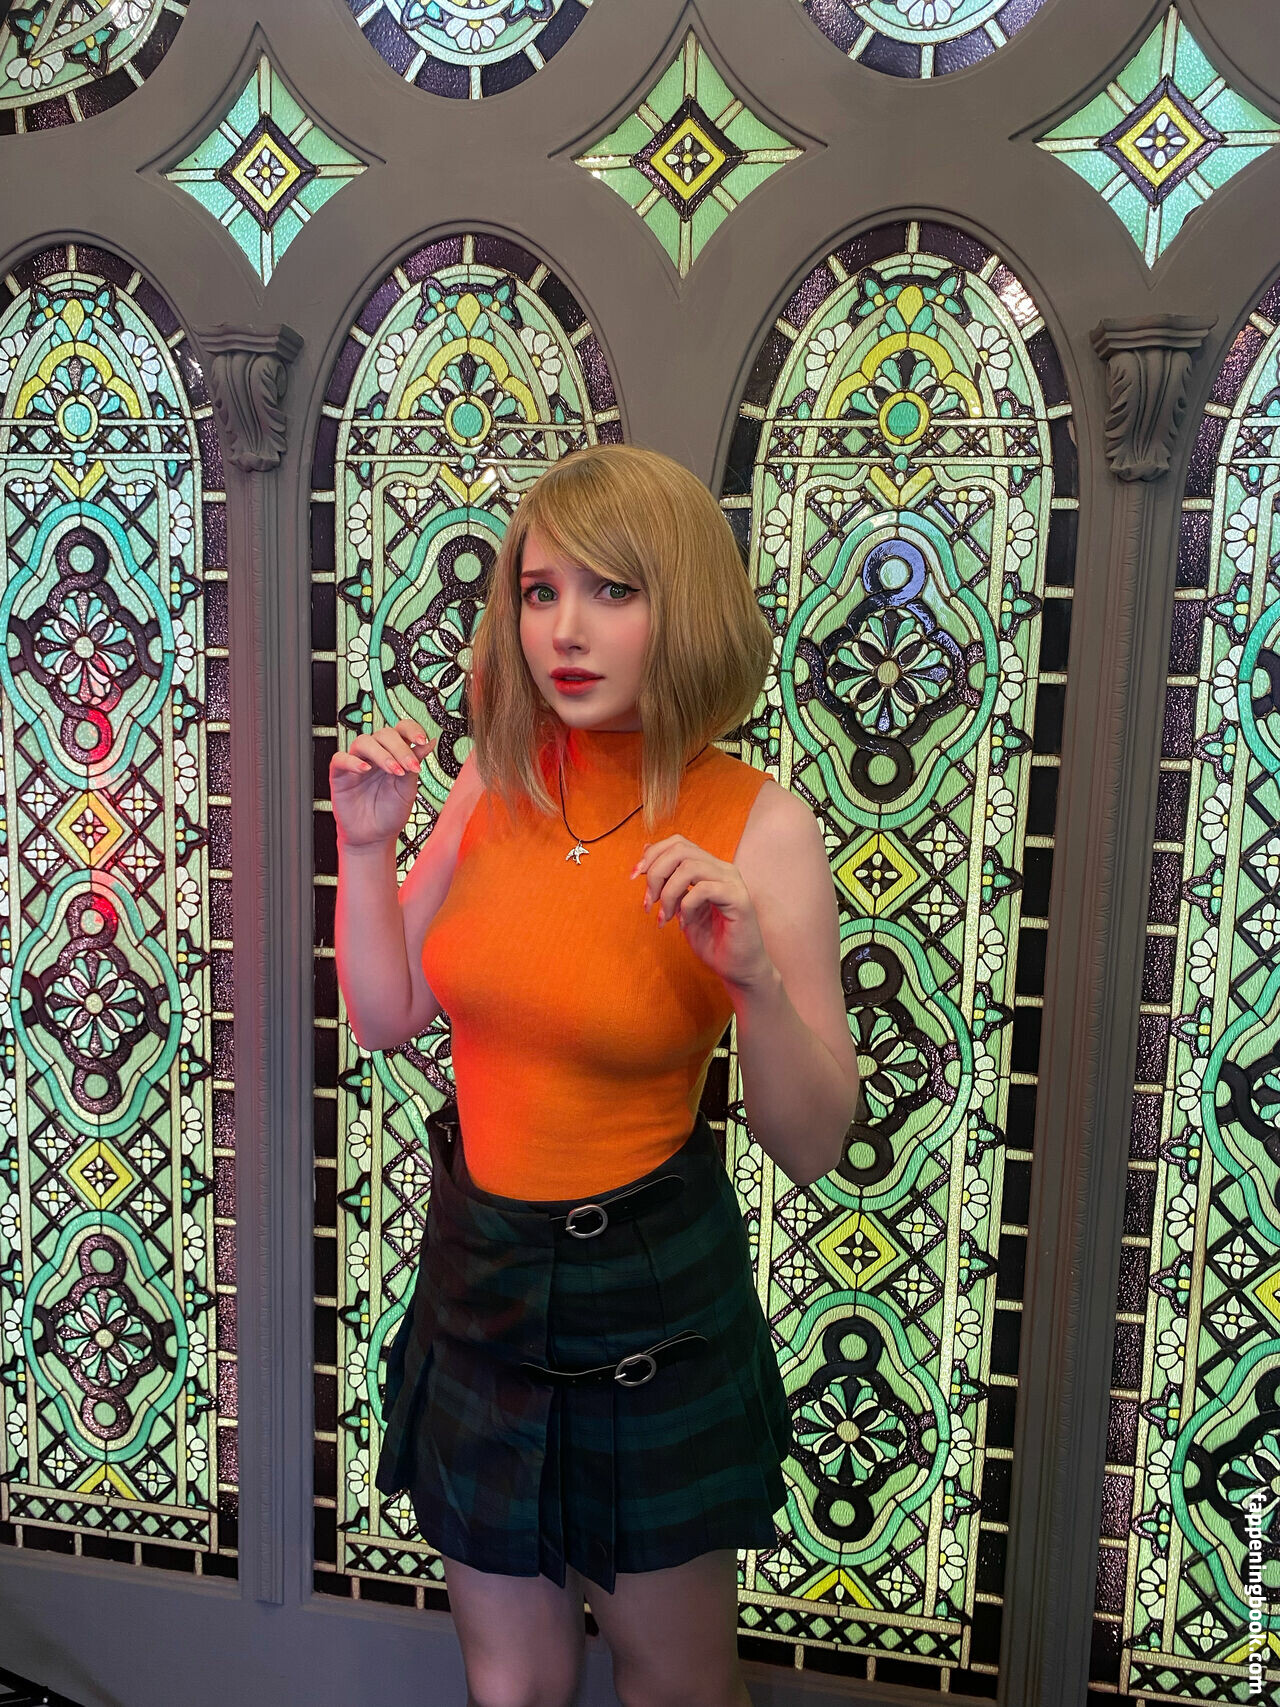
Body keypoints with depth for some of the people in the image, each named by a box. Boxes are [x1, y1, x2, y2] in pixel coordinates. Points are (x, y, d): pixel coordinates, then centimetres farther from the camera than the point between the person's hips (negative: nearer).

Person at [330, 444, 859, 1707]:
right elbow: (387, 1016, 4)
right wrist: (366, 847, -8)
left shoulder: (760, 825, -18)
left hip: (649, 1298, -3)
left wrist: (751, 972, -32)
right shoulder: (495, 784, -5)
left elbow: (811, 1149, -15)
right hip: (476, 1269, 4)